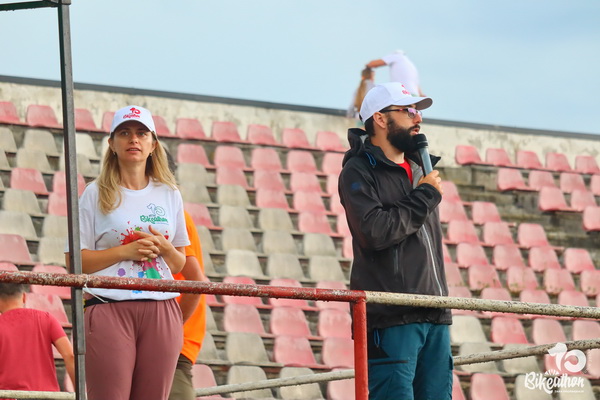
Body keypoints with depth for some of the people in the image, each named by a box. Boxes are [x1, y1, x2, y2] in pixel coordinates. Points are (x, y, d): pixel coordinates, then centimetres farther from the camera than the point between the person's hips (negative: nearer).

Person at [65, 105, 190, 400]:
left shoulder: (169, 195, 15)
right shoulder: (96, 194, 5)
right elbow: (76, 261, -1)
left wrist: (163, 246, -3)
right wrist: (126, 251, -12)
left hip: (161, 310, 3)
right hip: (109, 309, -3)